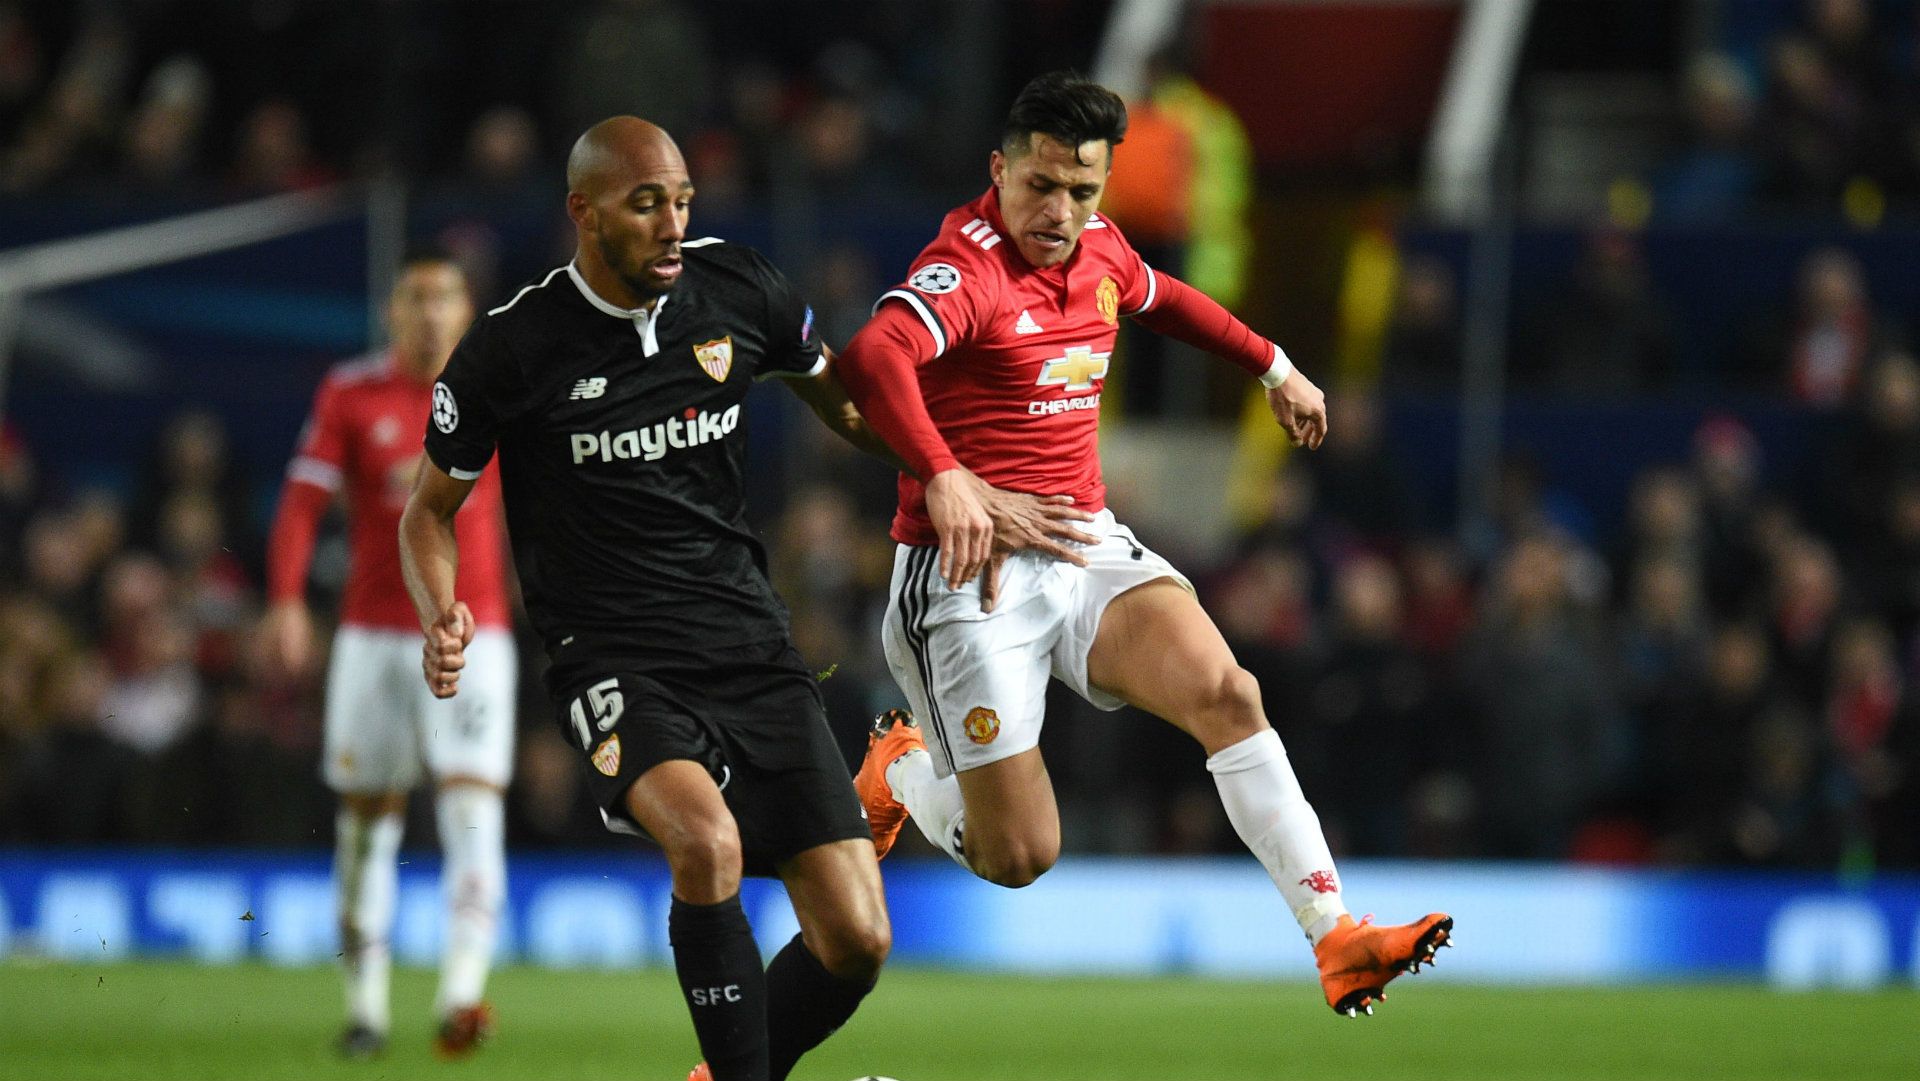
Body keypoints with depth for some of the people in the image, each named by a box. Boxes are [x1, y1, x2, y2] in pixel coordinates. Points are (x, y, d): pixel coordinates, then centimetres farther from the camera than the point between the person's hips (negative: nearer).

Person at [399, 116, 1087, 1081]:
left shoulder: (737, 291, 2)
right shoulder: (511, 348, -8)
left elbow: (844, 402, 22)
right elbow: (432, 506, 6)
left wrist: (967, 490, 17)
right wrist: (440, 619, -12)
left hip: (748, 641, 4)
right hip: (614, 660, -4)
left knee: (856, 940, -6)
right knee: (707, 839, -35)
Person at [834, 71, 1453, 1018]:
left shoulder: (1099, 251, 7)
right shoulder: (968, 265, -18)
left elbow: (1161, 299, 33)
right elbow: (872, 359, -38)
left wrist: (1274, 368, 39)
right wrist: (941, 477, -52)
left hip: (1086, 548, 6)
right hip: (972, 570, -6)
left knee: (1225, 692, -20)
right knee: (1018, 857, -5)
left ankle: (1335, 938, -20)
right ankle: (901, 770, 30)